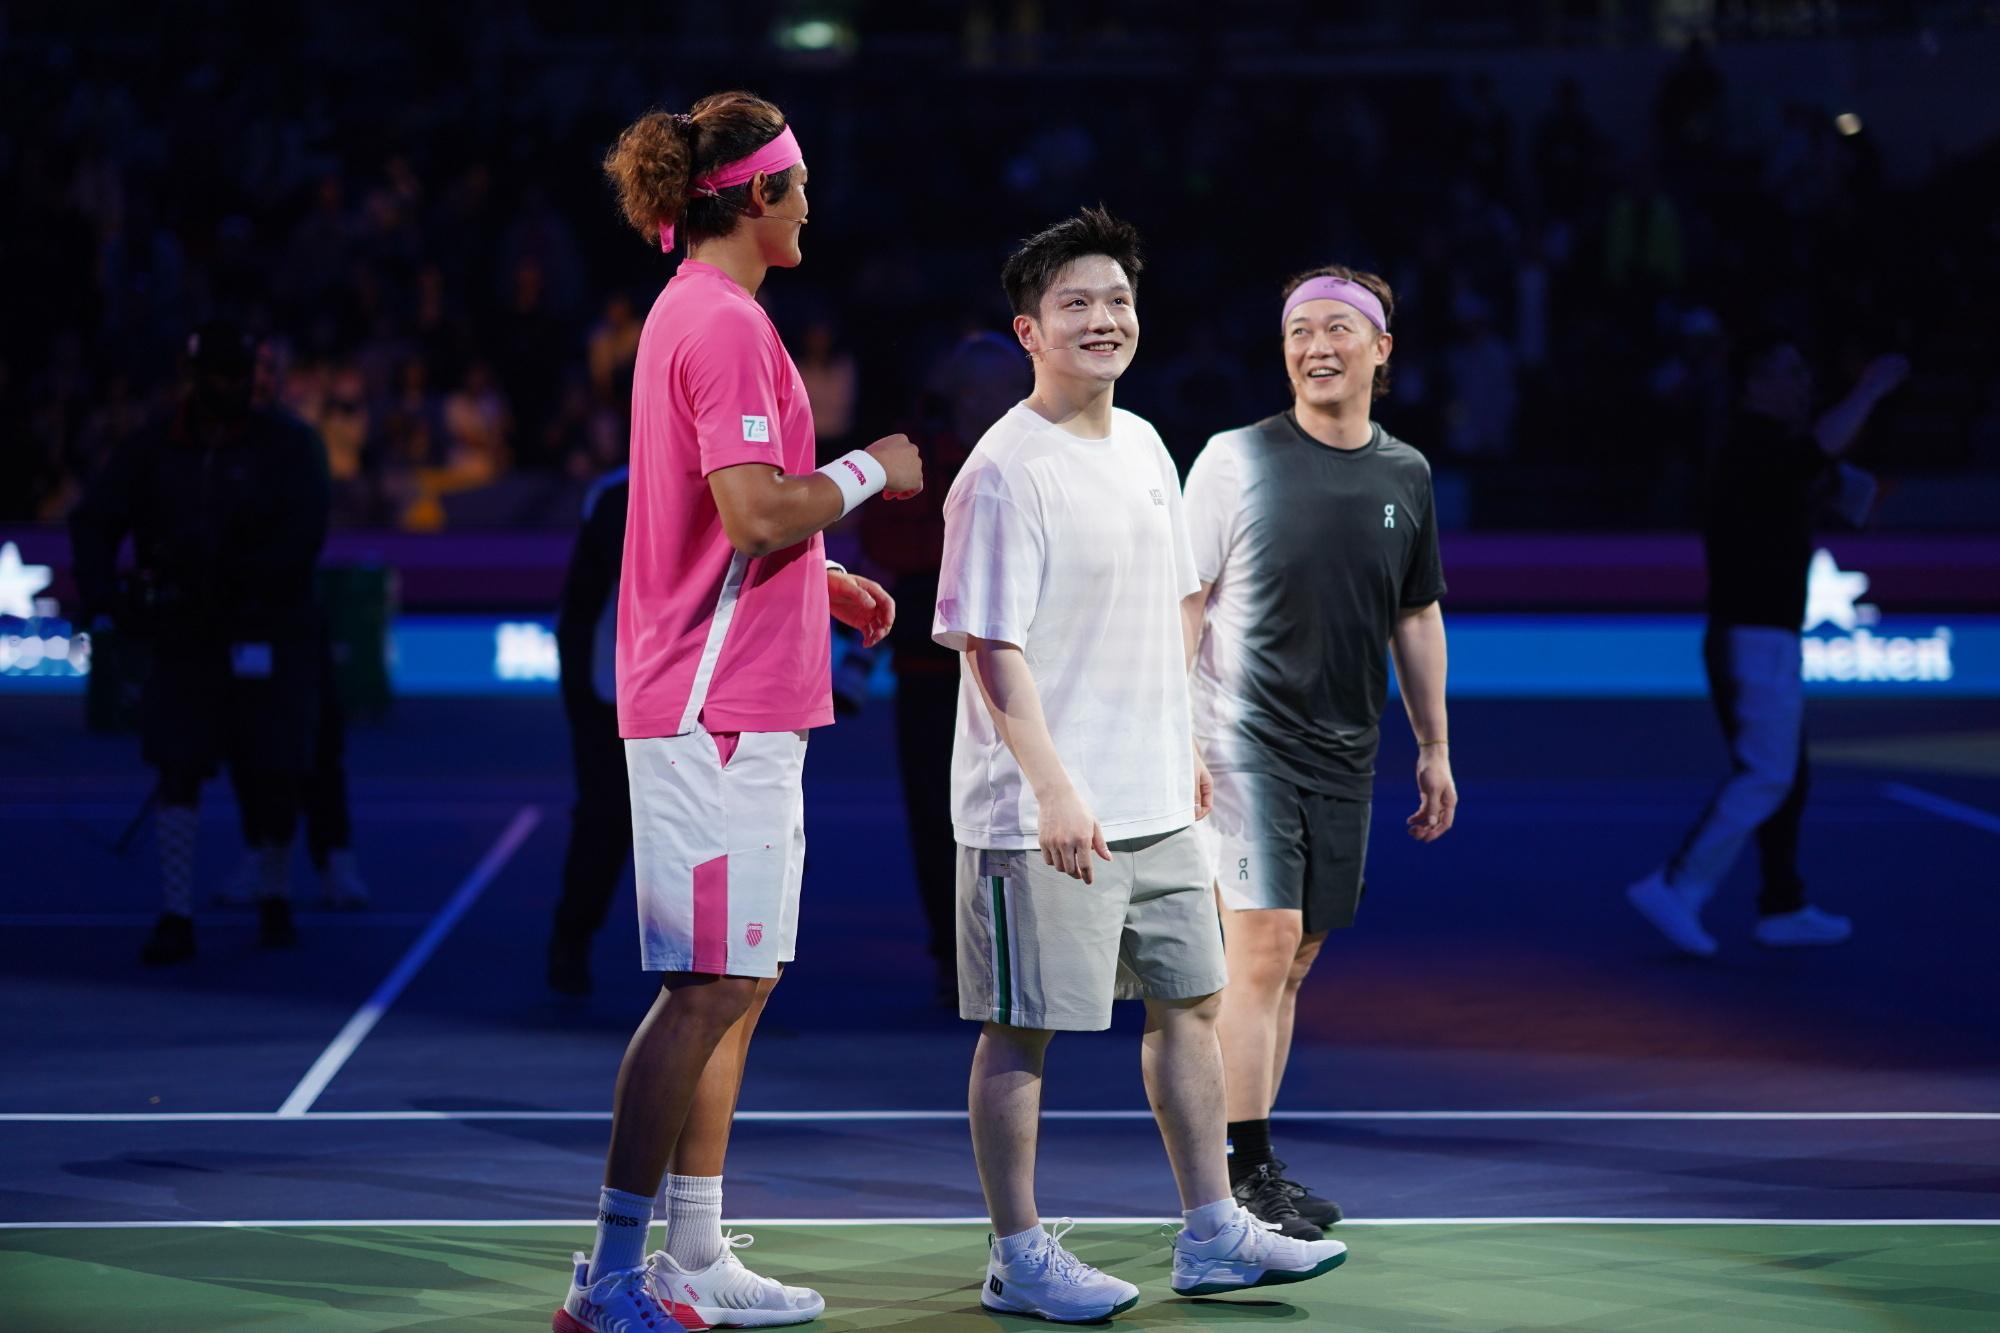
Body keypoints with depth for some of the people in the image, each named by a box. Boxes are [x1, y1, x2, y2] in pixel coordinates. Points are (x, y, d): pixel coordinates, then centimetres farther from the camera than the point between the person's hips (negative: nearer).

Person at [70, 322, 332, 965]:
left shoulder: (287, 444, -2)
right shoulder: (153, 450, 3)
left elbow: (302, 538, -12)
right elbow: (94, 523, -3)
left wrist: (231, 576, -21)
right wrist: (104, 598, -19)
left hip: (271, 638, -1)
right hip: (184, 639, 1)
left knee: (274, 777, 2)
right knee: (178, 770, -8)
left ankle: (275, 900, 25)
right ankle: (175, 918, -5)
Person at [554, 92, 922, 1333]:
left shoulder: (694, 315, 18)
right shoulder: (727, 325, -14)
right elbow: (758, 511, -22)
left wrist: (828, 577, 19)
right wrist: (871, 468, -7)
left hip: (731, 705, 11)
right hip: (721, 707, -11)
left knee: (735, 986, 13)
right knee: (709, 987, -10)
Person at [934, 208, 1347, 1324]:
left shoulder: (1143, 446, 11)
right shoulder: (1007, 471, -15)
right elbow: (990, 646, -20)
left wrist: (1187, 747, 23)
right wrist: (1054, 789, -27)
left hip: (1155, 801, 9)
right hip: (1038, 814, -9)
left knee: (1189, 1000, 14)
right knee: (1024, 1027, 0)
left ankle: (1212, 1234, 24)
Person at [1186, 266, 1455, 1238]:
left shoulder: (1405, 475, 11)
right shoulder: (1235, 459, -4)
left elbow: (1417, 617, 19)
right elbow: (1183, 604, -3)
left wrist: (1434, 745, 18)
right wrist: (1176, 738, -9)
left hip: (1343, 755, 5)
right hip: (1244, 744, -5)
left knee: (1292, 960, 8)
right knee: (1263, 945, -13)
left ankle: (1248, 1167, 15)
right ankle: (1245, 1176, -10)